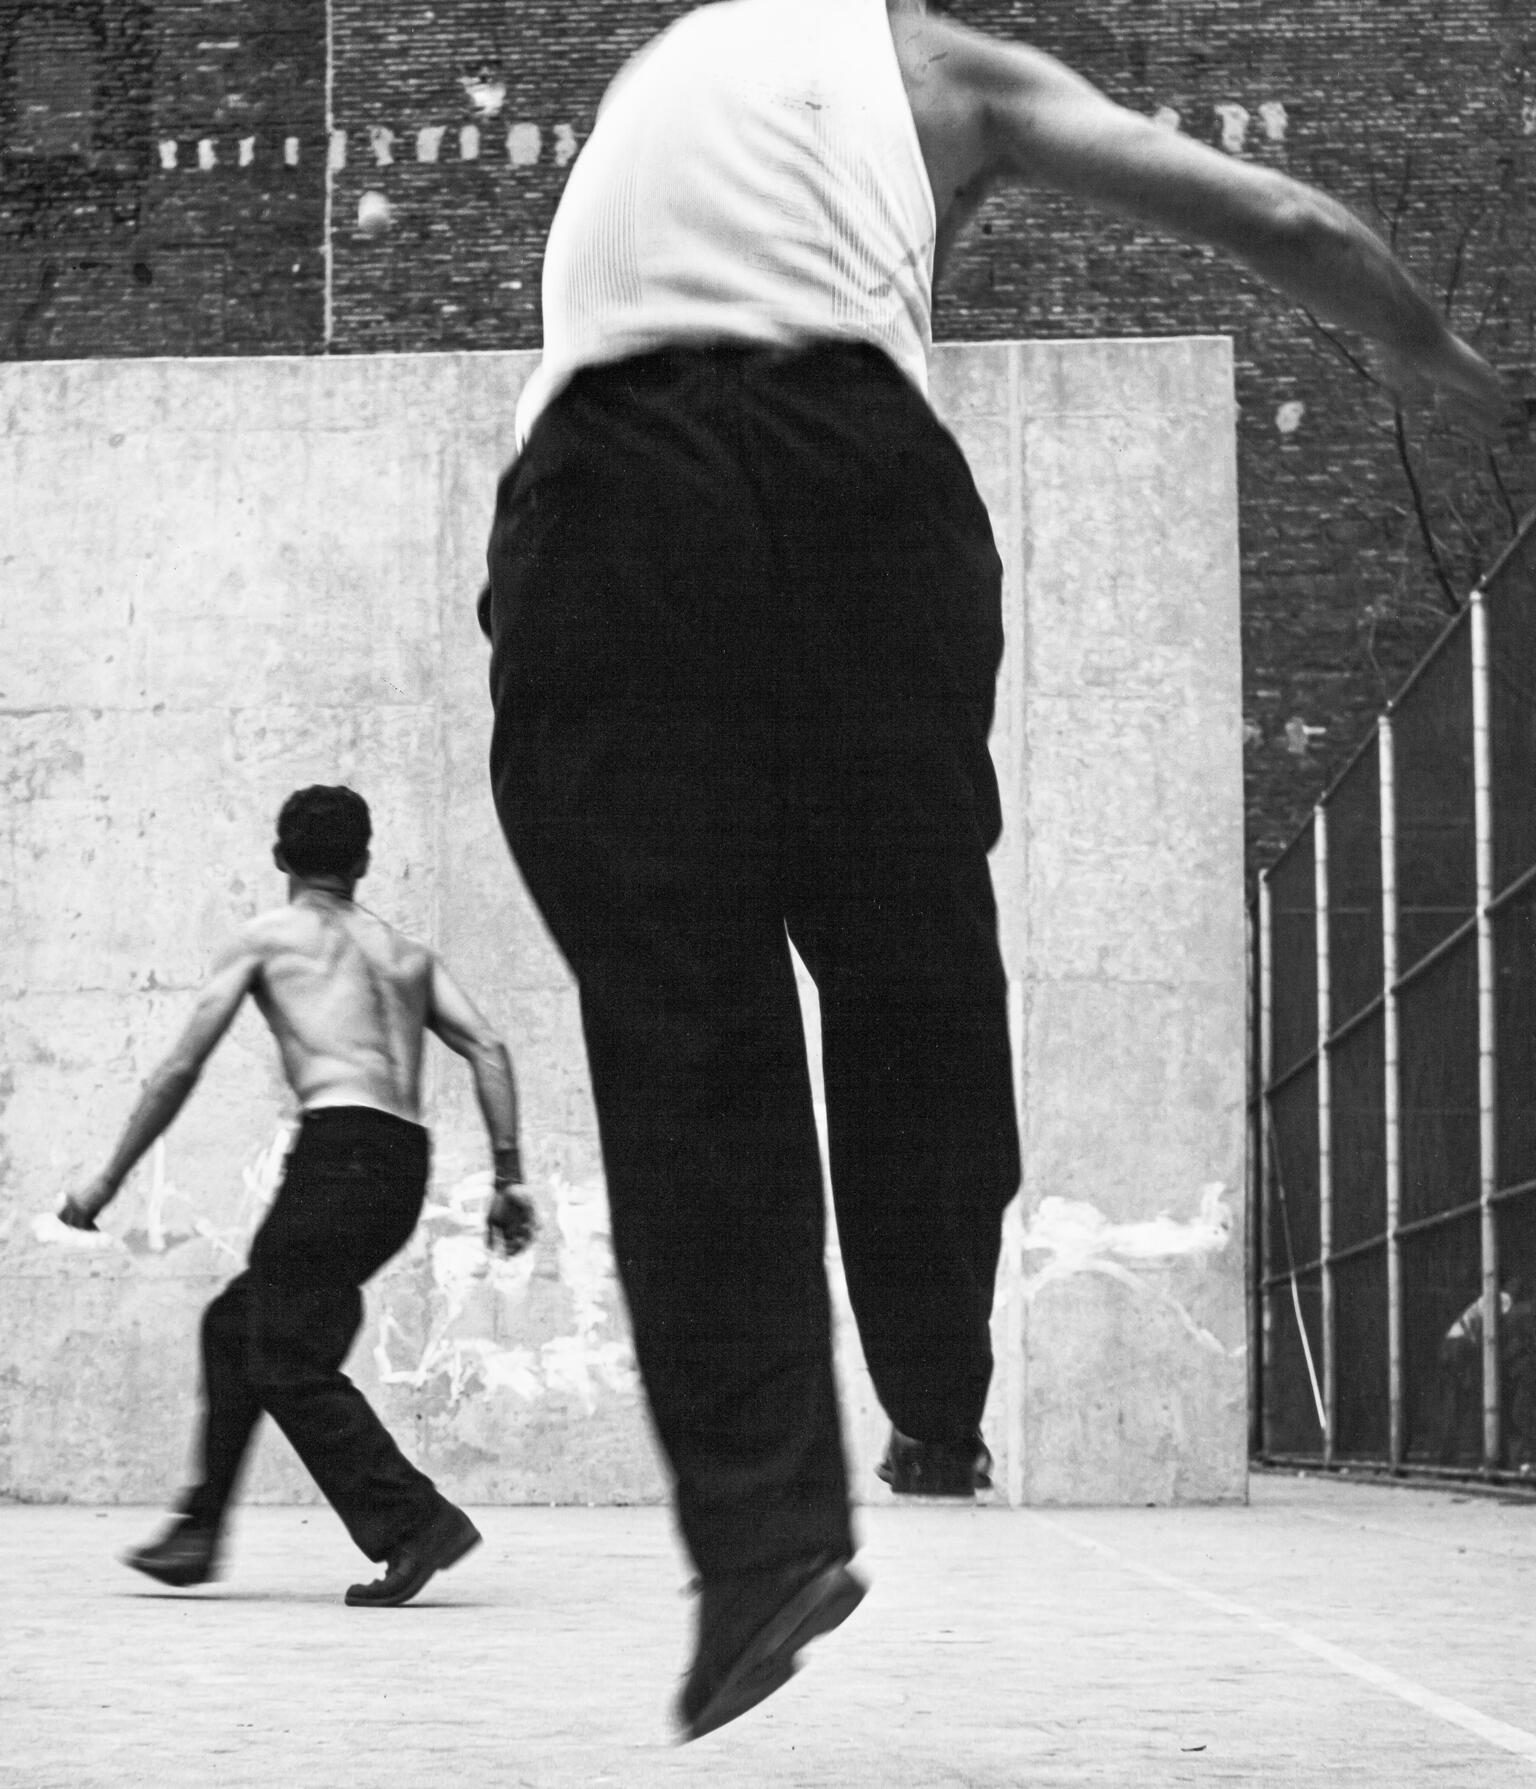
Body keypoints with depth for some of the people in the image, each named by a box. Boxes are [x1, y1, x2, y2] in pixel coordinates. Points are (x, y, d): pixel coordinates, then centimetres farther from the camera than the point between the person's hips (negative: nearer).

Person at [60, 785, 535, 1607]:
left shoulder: (267, 936, 11)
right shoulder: (406, 952, 24)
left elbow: (180, 1068, 7)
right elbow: (488, 1049, 10)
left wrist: (106, 1183, 12)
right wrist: (508, 1179, 9)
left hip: (337, 1147, -7)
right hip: (407, 1169, 7)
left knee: (289, 1363, -4)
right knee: (236, 1325, 19)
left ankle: (413, 1522, -17)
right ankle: (199, 1529, 19)